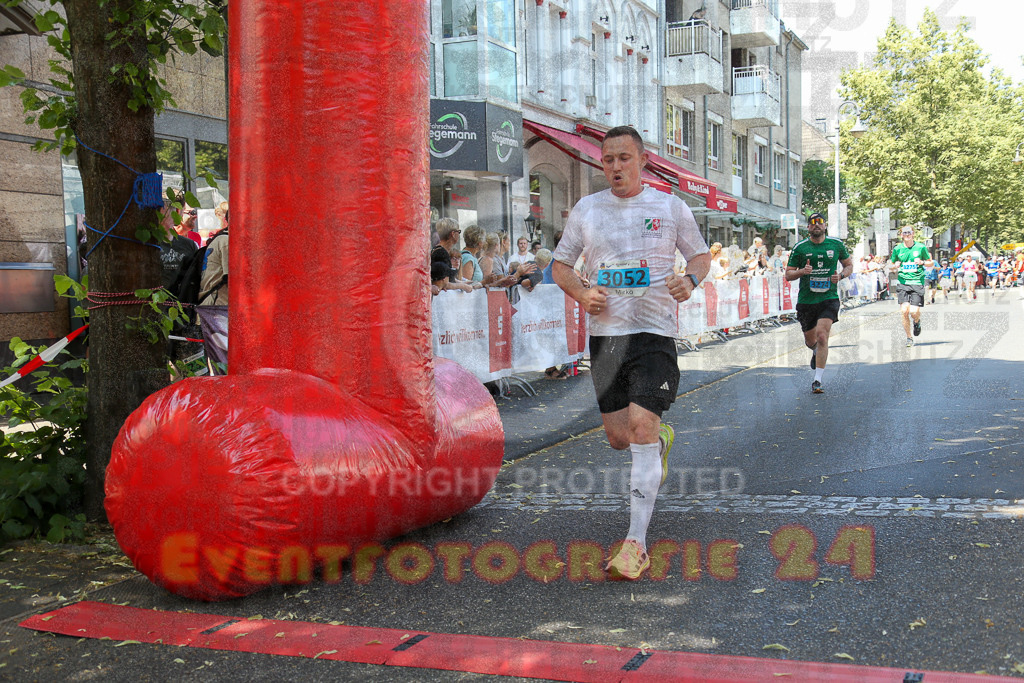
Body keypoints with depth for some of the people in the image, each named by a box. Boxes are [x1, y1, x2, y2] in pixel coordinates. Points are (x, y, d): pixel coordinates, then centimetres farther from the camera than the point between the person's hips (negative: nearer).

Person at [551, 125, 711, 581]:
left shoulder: (670, 207, 3)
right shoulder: (586, 209, 8)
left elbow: (701, 255, 13)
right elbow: (560, 265, 14)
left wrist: (690, 279, -9)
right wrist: (581, 294, -6)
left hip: (654, 331, -3)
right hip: (605, 332, 4)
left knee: (641, 428, -17)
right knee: (618, 437, 9)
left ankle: (636, 544, -15)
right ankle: (662, 440, 48)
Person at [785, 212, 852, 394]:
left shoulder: (836, 244, 3)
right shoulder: (799, 248, 0)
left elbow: (849, 265, 16)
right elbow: (788, 275, 3)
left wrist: (841, 275, -5)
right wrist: (802, 271, -17)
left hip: (829, 298, -1)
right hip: (806, 300, 1)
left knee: (822, 336, -17)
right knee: (810, 340, 12)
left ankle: (817, 381, -12)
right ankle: (816, 352, 52)